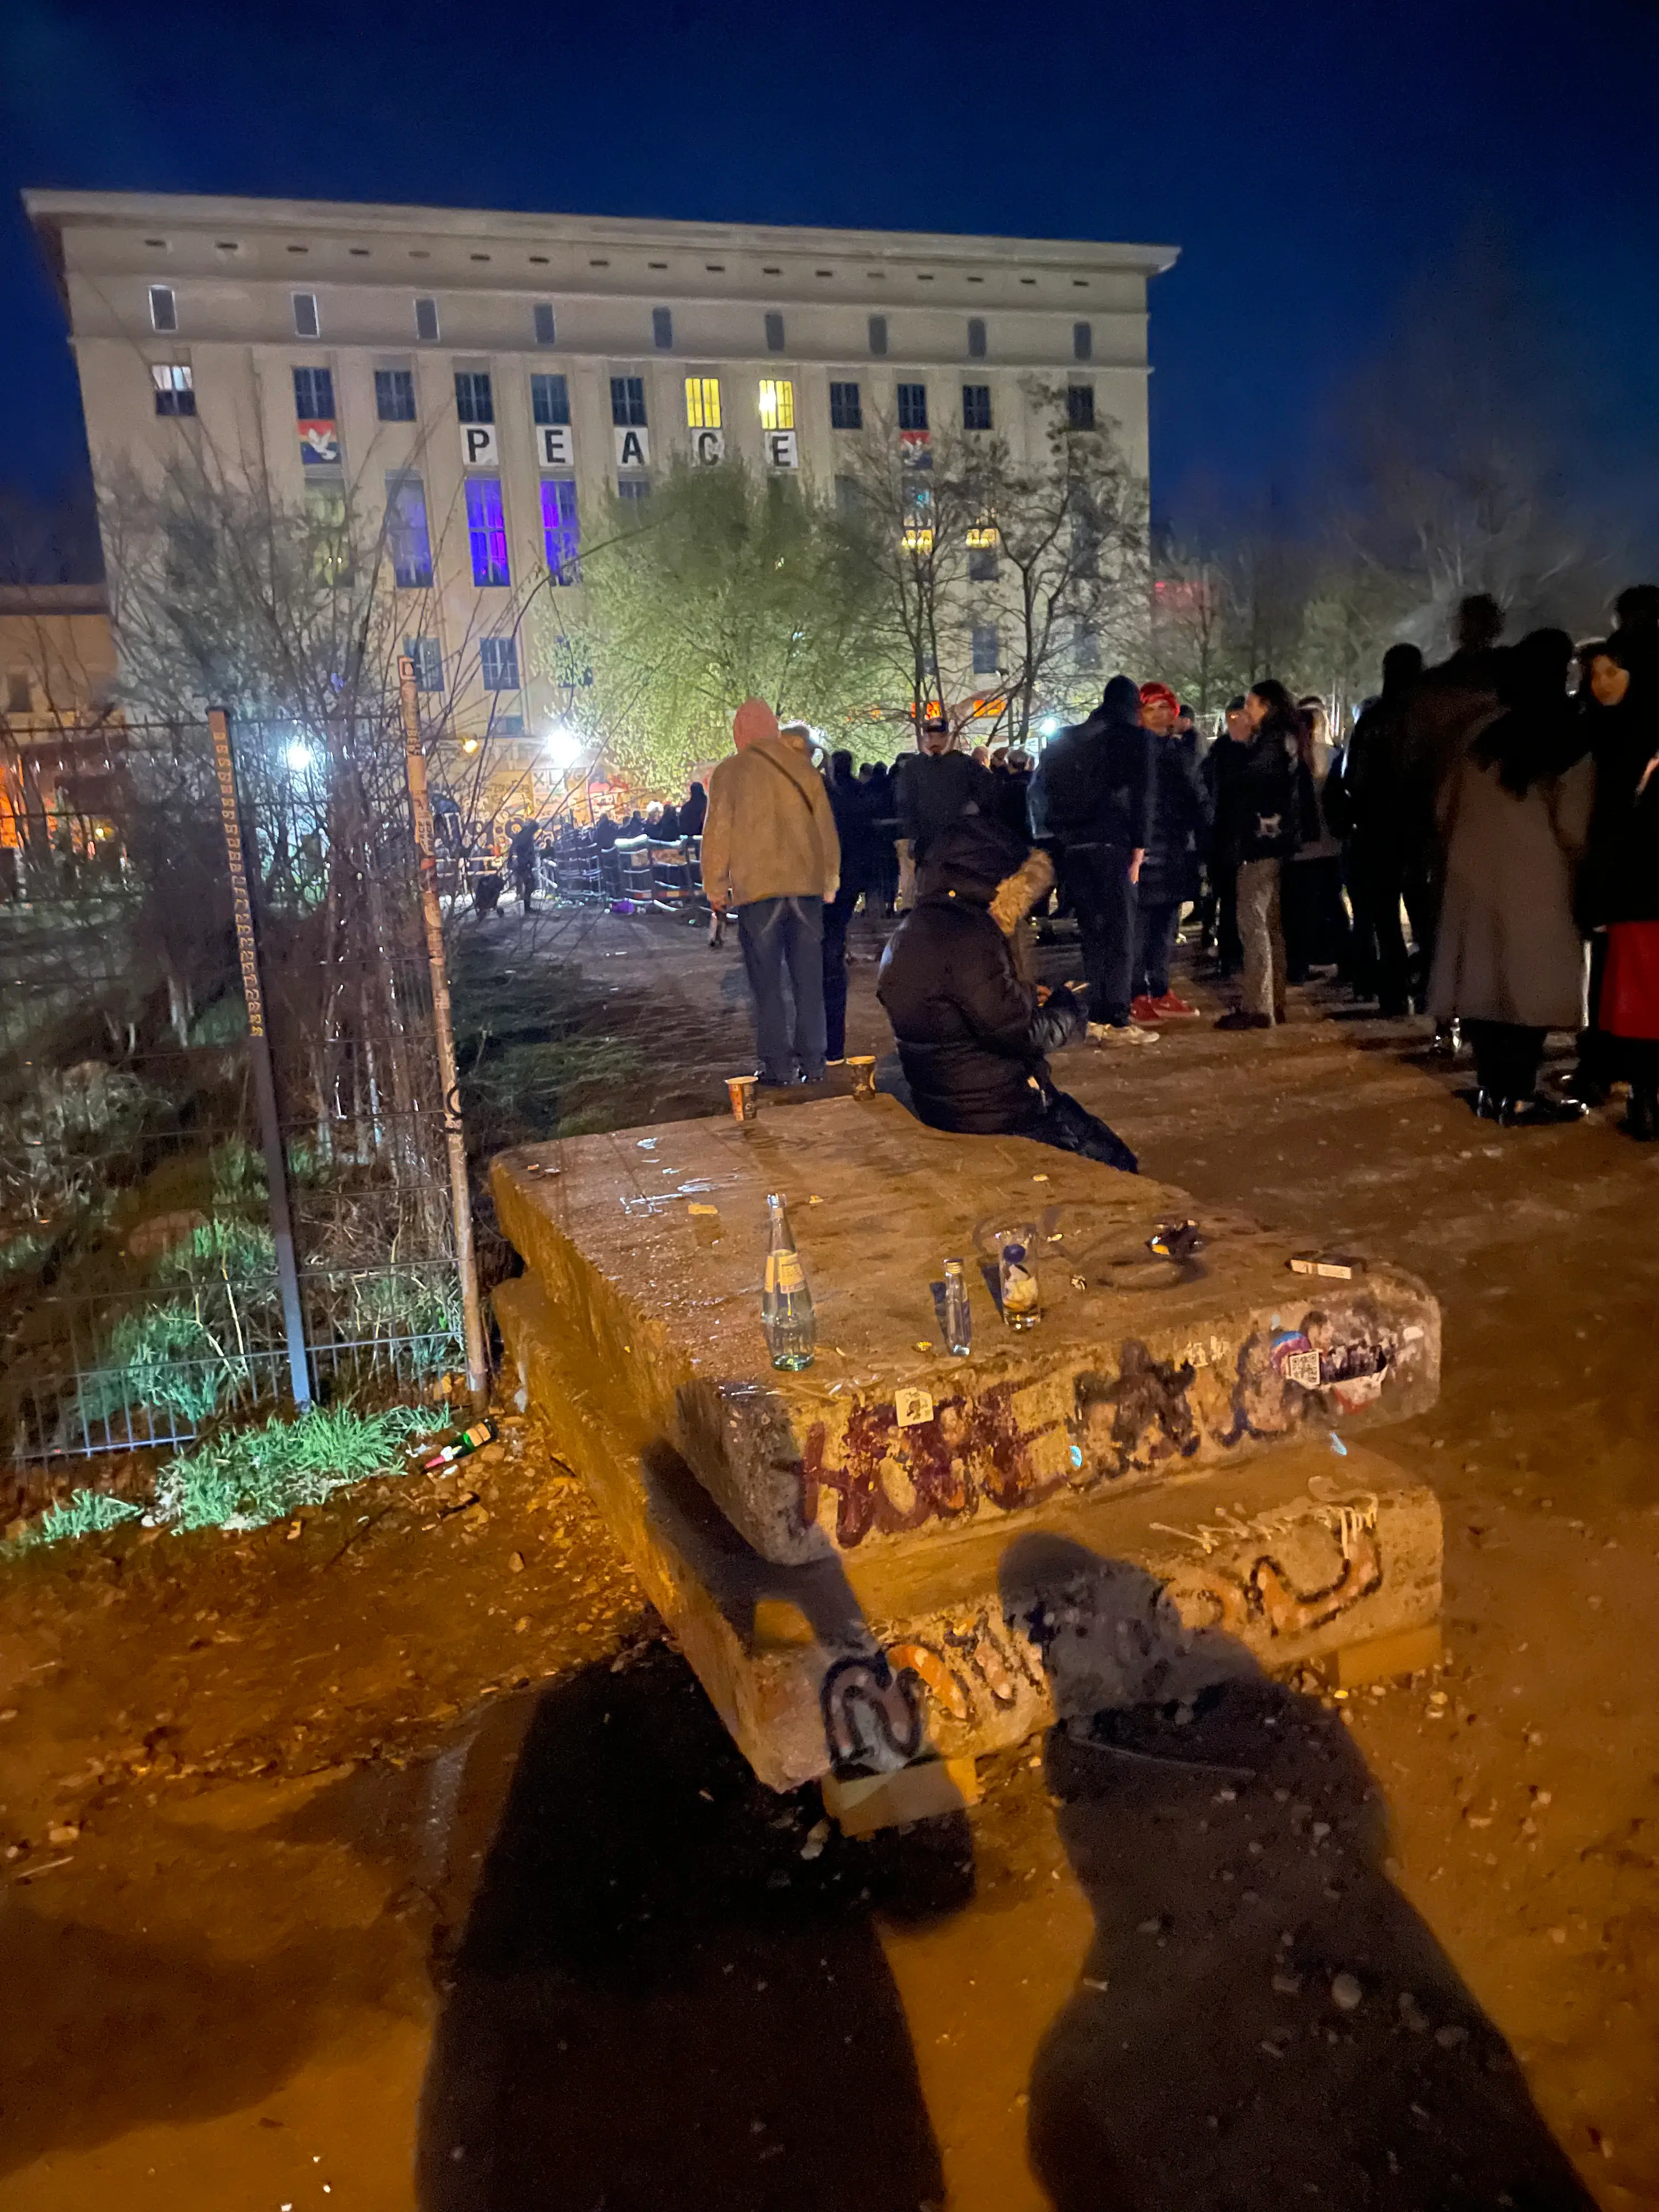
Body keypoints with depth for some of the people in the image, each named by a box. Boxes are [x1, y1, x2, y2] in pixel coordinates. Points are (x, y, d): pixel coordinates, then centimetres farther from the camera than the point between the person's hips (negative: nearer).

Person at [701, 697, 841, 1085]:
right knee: (808, 979, 7)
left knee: (767, 983, 3)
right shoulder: (802, 766, 7)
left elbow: (718, 833, -1)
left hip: (757, 888, -3)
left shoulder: (729, 773, -2)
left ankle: (778, 1065, 2)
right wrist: (829, 881, 20)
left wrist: (716, 889, 8)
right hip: (807, 884, 3)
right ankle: (811, 1063, 9)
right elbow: (826, 827, 11)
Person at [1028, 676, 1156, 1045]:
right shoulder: (1135, 738, 3)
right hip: (1110, 845, -5)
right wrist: (1138, 848, -4)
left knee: (1092, 932, 12)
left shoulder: (1067, 739, 17)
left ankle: (1095, 1017, 12)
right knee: (1120, 933, -1)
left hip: (1070, 846, 5)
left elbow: (1039, 788, 12)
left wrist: (1048, 836, 11)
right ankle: (1116, 1021, -5)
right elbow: (1141, 797, -5)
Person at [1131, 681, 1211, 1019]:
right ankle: (1137, 996, -2)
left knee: (1166, 923, 11)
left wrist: (1204, 845, 9)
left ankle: (1160, 992, 19)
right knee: (1139, 924, -7)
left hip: (1176, 852, 6)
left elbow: (1199, 801, 18)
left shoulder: (1182, 750, 16)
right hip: (1144, 849, -6)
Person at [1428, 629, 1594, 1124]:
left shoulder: (1486, 736, 11)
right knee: (1532, 985, -1)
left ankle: (1490, 1089, 13)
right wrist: (1579, 863, 11)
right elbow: (1572, 826, -8)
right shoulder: (1570, 740, -4)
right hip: (1533, 880, -5)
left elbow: (1447, 806, 14)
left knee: (1484, 980, 8)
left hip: (1473, 875, 5)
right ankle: (1518, 1097, -2)